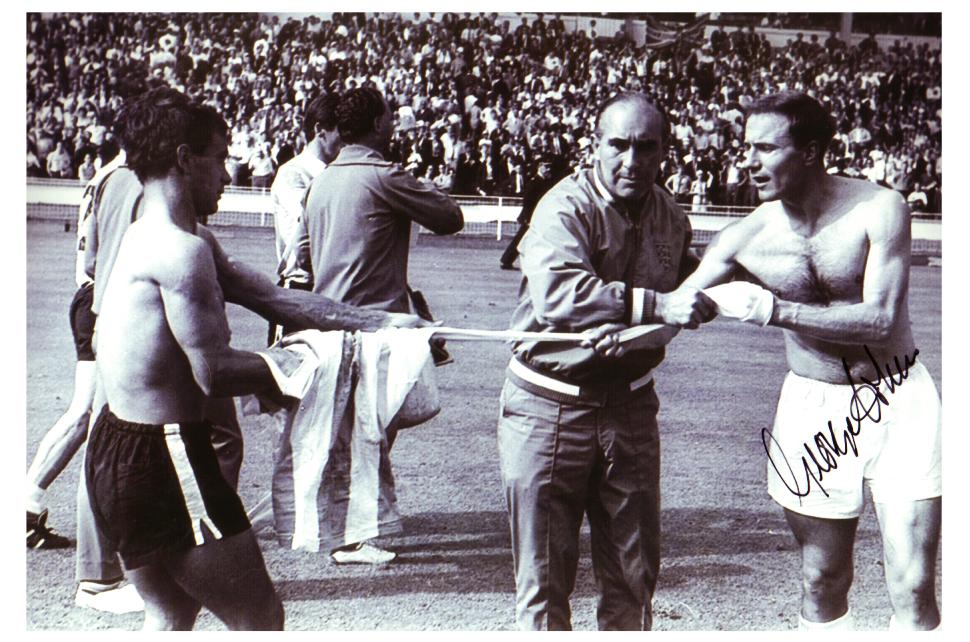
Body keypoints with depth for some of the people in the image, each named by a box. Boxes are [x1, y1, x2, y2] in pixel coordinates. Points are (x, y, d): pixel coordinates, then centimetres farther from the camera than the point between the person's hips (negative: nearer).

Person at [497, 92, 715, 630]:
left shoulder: (672, 218, 7)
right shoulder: (565, 207, -15)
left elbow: (684, 292, 17)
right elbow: (558, 293, -33)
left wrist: (634, 332, -5)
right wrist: (657, 306, -36)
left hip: (629, 405, 5)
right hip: (548, 409, -5)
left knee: (634, 573, 14)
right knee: (543, 578, 5)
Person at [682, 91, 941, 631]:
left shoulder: (878, 208, -13)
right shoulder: (748, 236, -6)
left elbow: (880, 319, -22)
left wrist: (774, 311, -27)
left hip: (899, 400, -2)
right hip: (814, 407, 2)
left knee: (913, 588, -5)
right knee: (823, 584, 9)